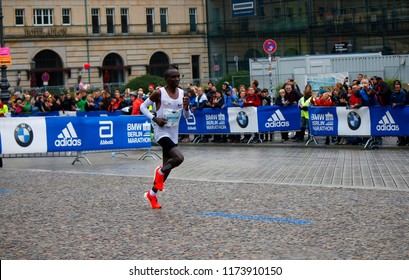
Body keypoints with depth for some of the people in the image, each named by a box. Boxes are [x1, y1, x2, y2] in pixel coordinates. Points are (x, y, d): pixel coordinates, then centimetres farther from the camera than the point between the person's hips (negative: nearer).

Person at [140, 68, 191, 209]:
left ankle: (152, 194, 30)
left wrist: (186, 107, -12)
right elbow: (143, 106, -1)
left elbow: (187, 116, 10)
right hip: (162, 132, -6)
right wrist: (155, 118, -16)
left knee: (167, 167, 12)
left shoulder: (182, 93, 4)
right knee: (178, 158, -26)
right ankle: (160, 171, 4)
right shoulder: (159, 93, -10)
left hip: (173, 134, 6)